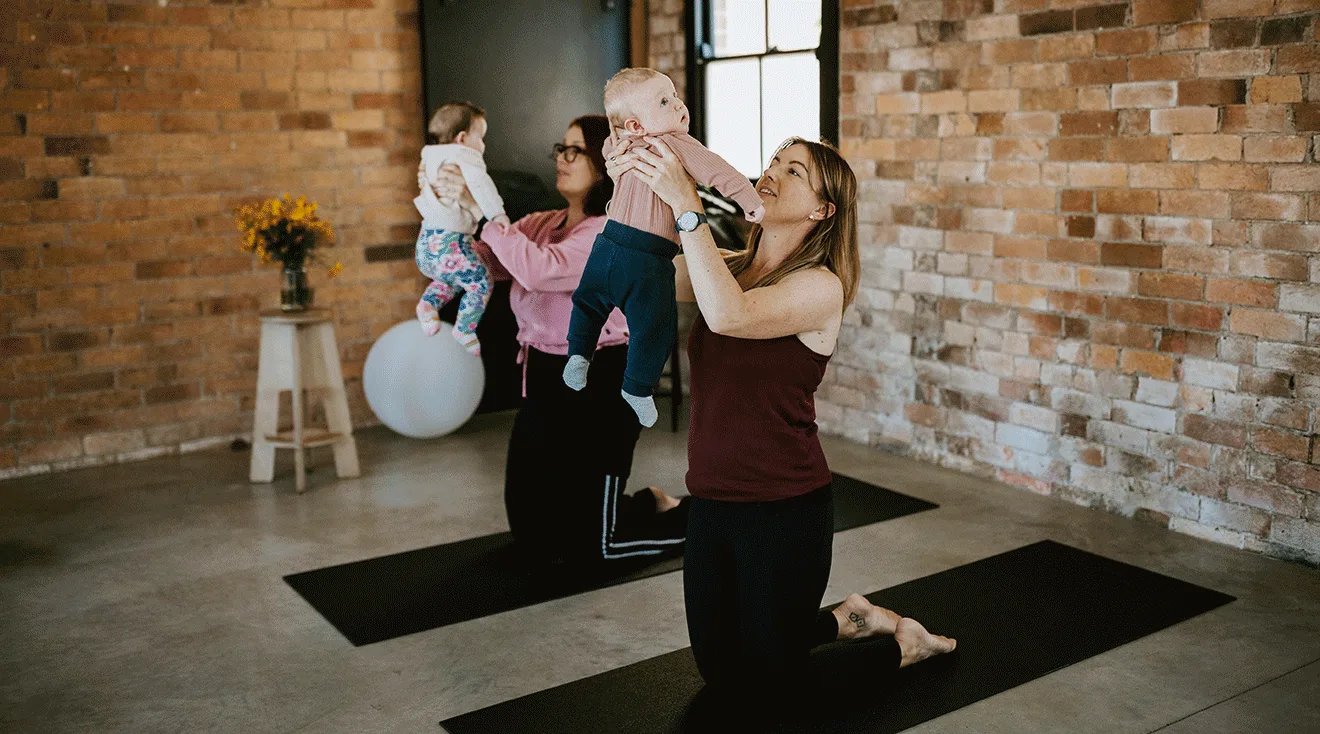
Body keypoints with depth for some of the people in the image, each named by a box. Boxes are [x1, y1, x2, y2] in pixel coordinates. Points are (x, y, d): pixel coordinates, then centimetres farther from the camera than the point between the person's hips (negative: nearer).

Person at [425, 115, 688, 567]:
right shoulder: (542, 225, 8)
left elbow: (538, 270, -31)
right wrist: (452, 209, -13)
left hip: (597, 391, -8)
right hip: (544, 382, 8)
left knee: (586, 548, 3)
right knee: (532, 538, 18)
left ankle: (687, 520, 27)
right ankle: (647, 505, 37)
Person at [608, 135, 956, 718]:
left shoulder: (820, 286, -16)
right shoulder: (727, 268, 4)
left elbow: (729, 315, -33)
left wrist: (686, 205, -32)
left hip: (783, 510, -7)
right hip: (712, 503, 7)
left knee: (764, 685, 8)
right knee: (718, 671, 18)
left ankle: (903, 642, 30)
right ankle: (848, 619, 38)